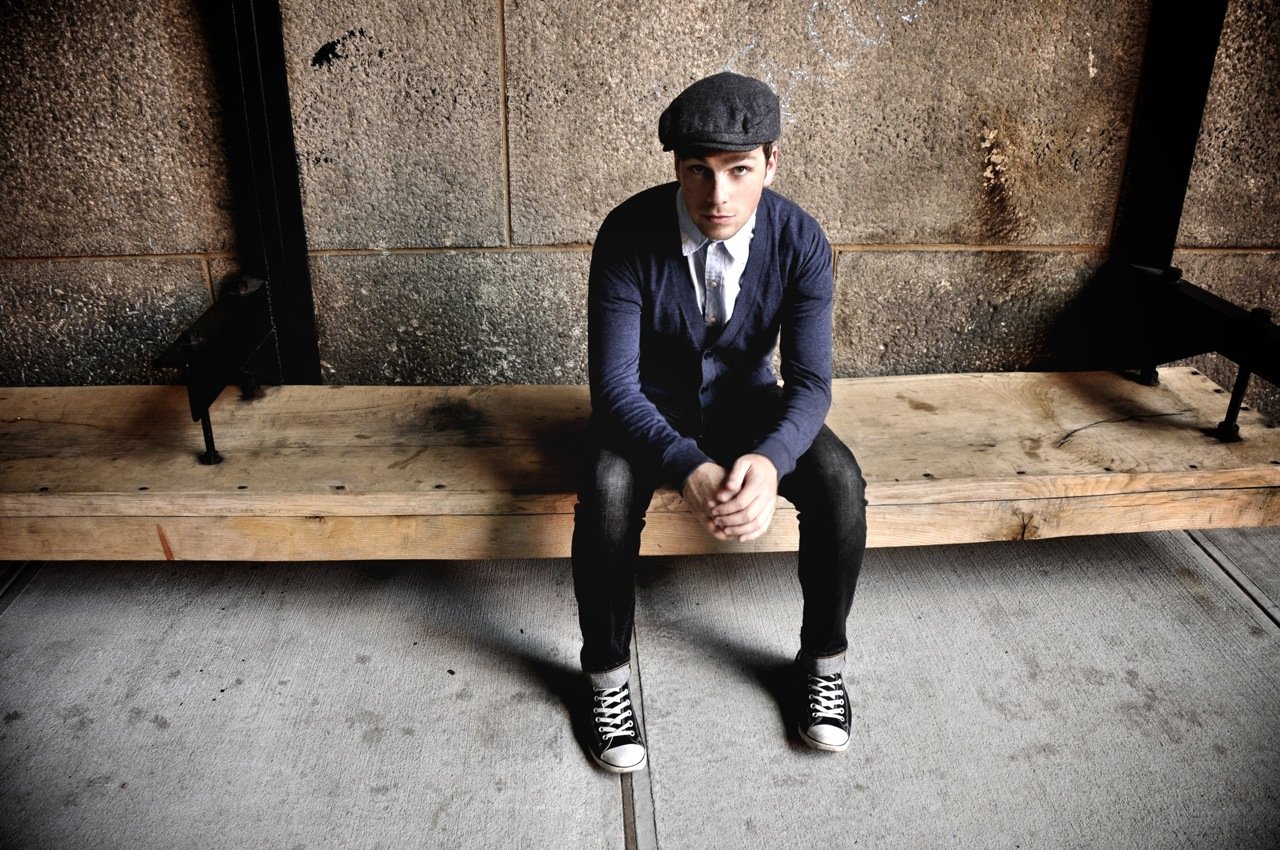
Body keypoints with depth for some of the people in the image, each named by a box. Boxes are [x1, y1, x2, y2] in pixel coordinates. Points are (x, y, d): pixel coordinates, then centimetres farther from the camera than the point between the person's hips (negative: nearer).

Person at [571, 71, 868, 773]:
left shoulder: (799, 240, -18)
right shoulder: (629, 235, -24)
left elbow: (810, 380, -19)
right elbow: (614, 383, -26)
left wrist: (770, 459, -42)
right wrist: (688, 469, -43)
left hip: (745, 399, 2)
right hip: (647, 406, -1)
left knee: (840, 483, -25)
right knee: (606, 492, -33)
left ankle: (823, 657, 2)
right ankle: (607, 673, -7)